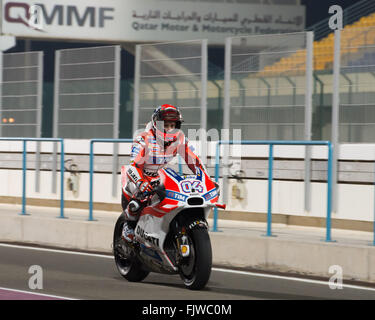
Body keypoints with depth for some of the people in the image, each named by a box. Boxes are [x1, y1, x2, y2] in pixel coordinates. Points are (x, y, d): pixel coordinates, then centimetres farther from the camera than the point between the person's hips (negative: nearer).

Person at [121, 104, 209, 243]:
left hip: (163, 177, 5)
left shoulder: (179, 139, -6)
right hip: (142, 177, -5)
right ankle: (129, 224, 0)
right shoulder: (144, 139, -22)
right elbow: (133, 166, -29)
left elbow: (193, 160, 1)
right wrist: (141, 183, -48)